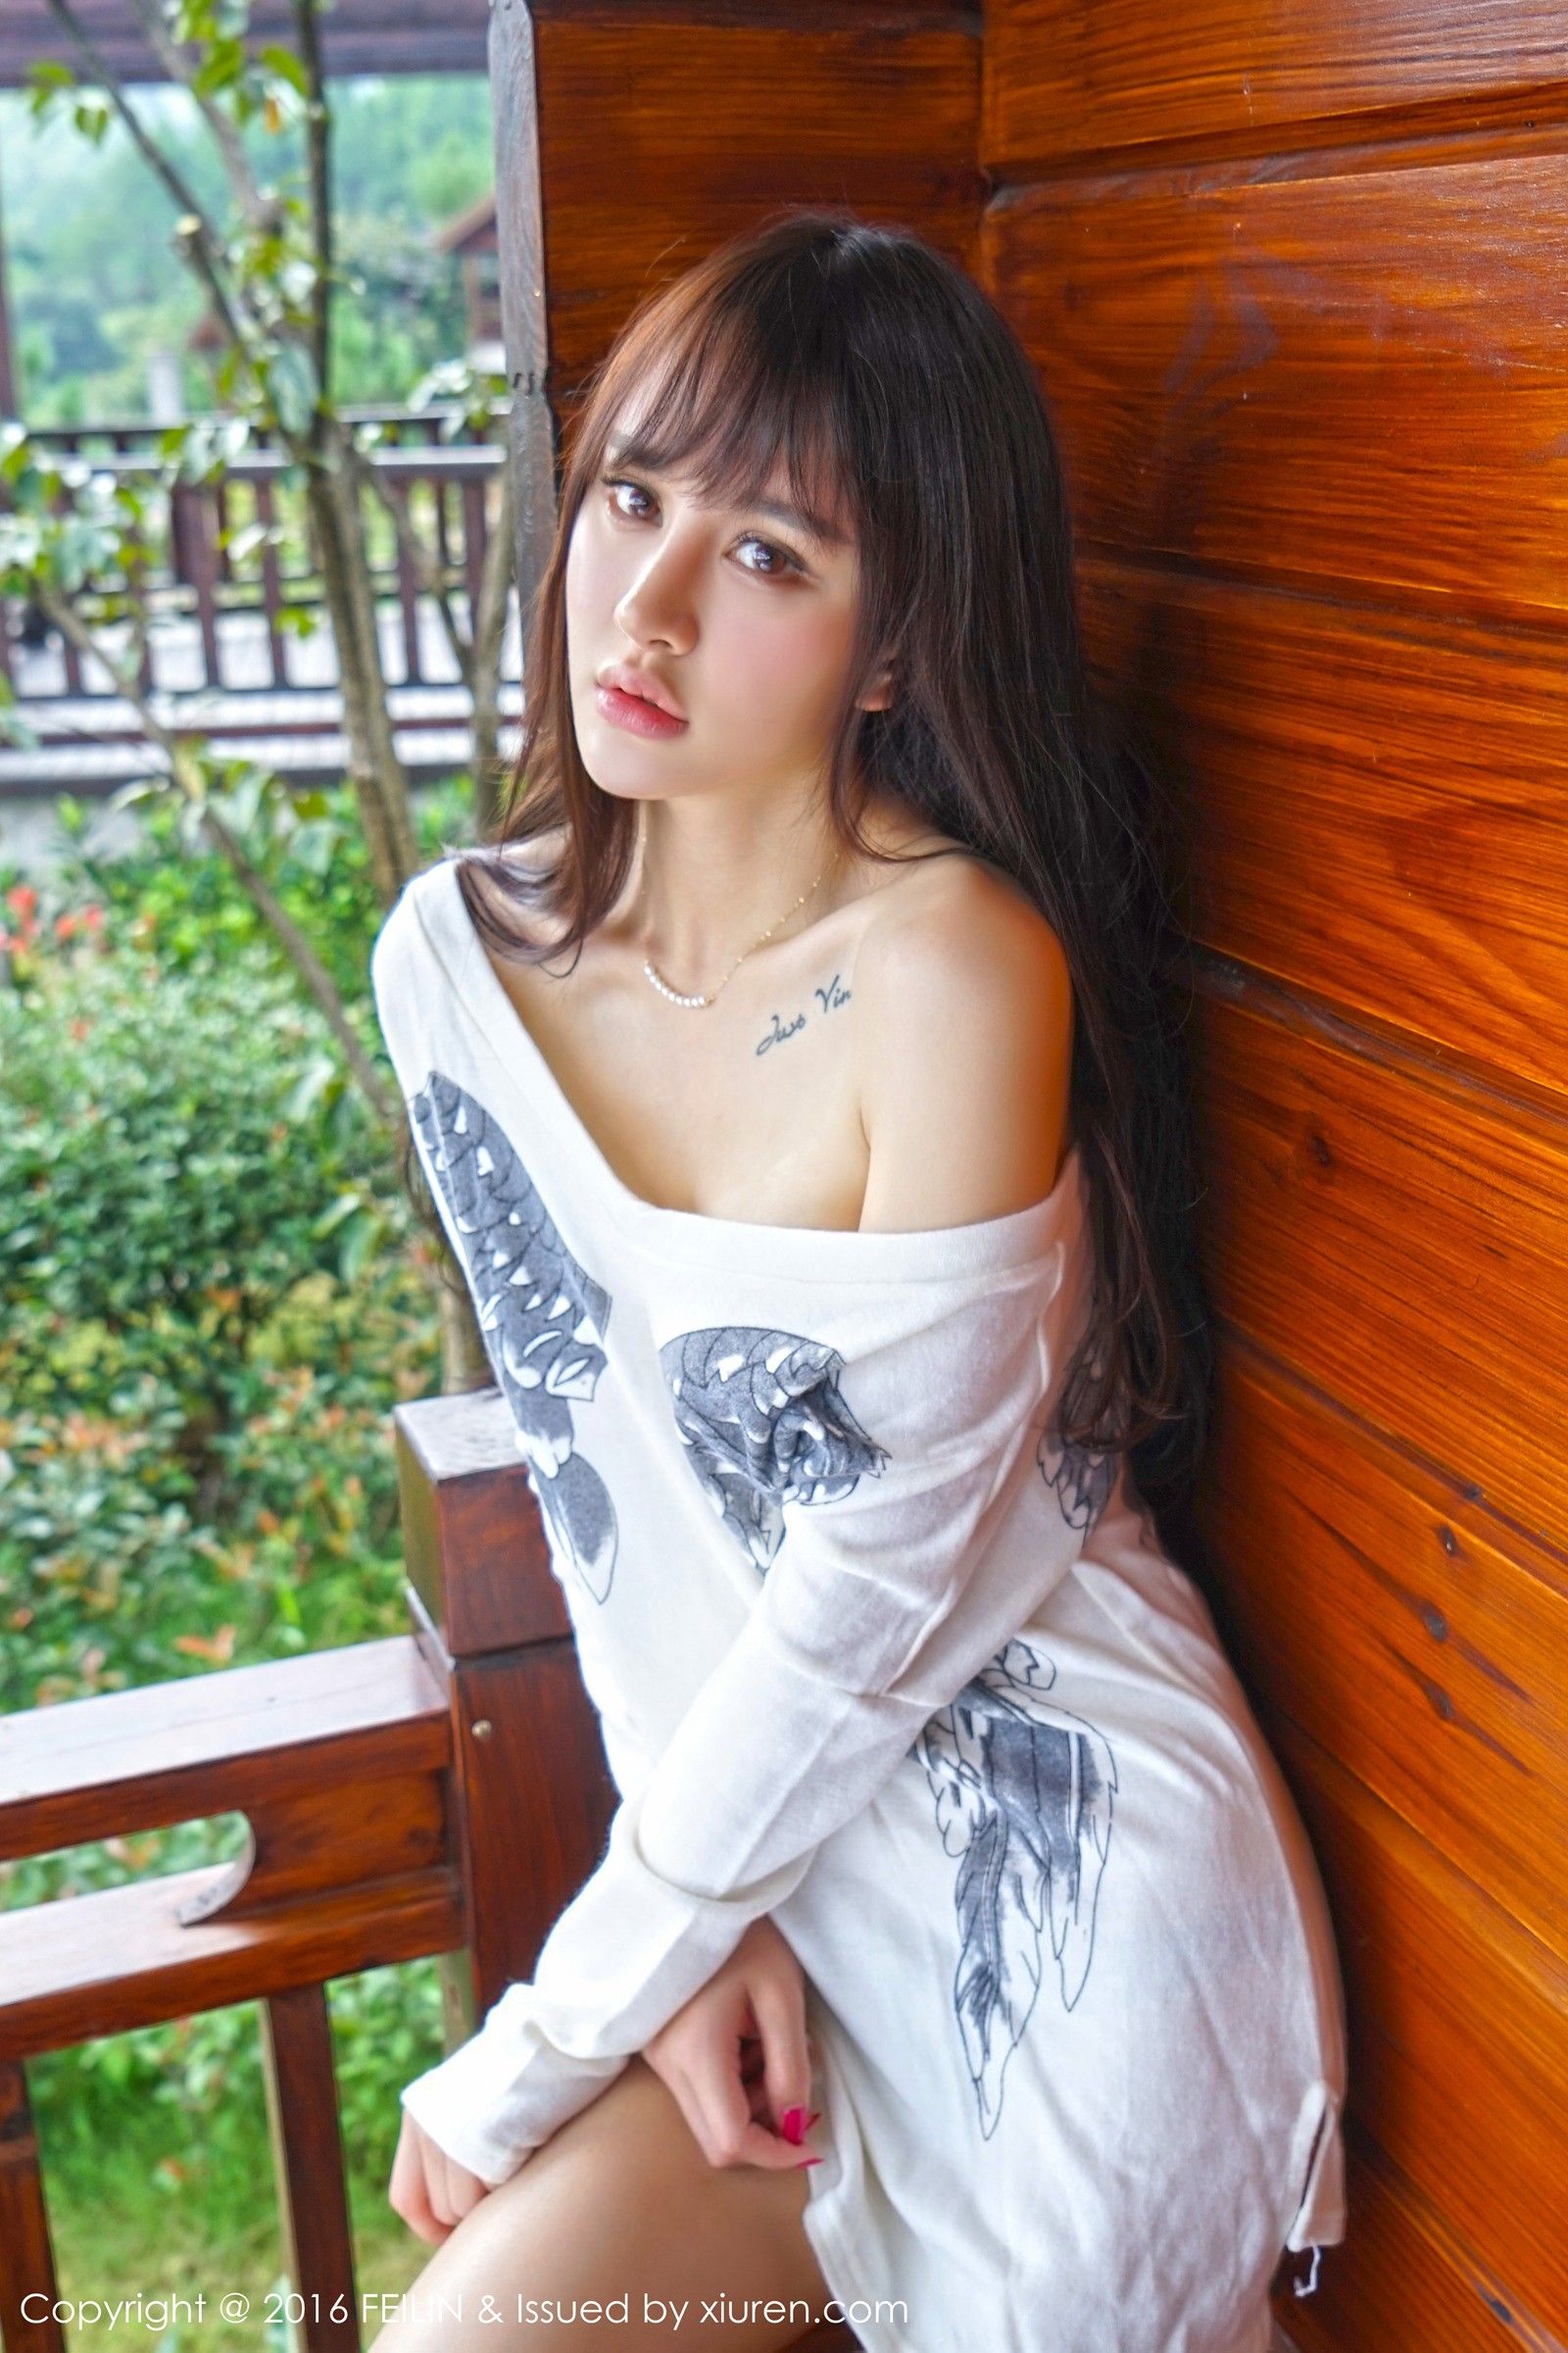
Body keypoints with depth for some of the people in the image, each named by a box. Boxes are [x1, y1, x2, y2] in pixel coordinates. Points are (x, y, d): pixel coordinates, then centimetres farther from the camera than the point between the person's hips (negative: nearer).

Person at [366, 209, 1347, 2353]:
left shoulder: (955, 968, -22)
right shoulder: (462, 956, -4)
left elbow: (884, 1576, -19)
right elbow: (594, 1465, 1)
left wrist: (540, 2053, -12)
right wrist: (698, 1906, -6)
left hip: (1046, 1885, -4)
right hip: (747, 1839, 5)